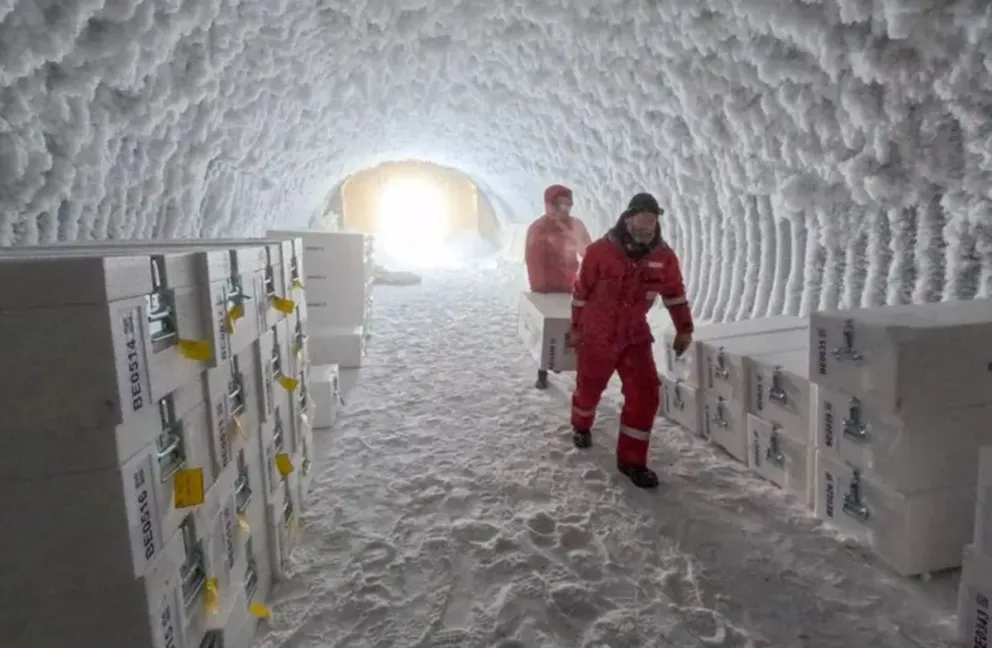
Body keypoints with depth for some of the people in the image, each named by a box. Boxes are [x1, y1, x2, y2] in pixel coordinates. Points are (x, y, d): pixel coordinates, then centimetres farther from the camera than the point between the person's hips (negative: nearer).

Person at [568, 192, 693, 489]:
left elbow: (674, 292, 7)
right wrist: (576, 327, 2)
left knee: (645, 393, -8)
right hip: (596, 334, -2)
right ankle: (581, 427, 49)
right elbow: (581, 292, -6)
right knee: (589, 387, 15)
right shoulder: (600, 251, -18)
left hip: (635, 335, 3)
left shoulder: (663, 255, -7)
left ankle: (632, 459, 6)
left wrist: (684, 328, 8)